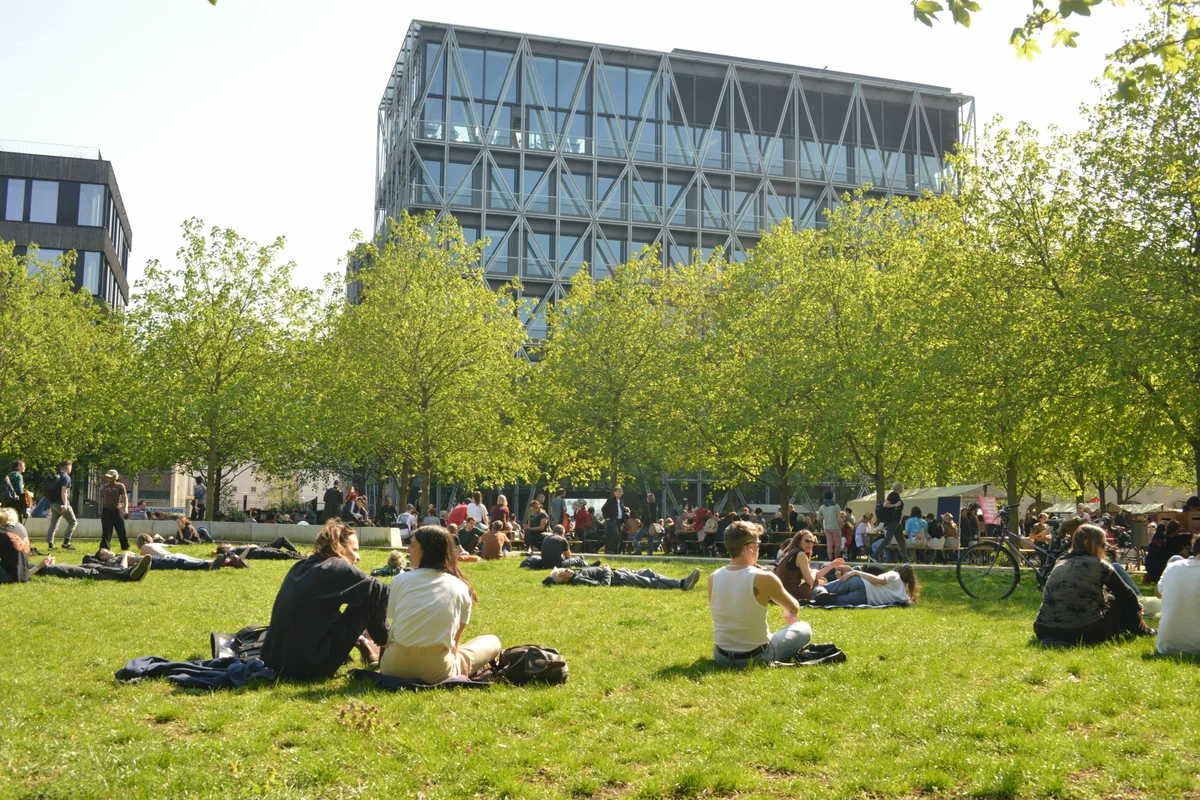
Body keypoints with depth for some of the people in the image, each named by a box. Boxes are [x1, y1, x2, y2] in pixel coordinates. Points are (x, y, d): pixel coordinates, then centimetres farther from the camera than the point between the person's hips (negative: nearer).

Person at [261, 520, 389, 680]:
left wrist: (357, 637, 27)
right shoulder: (336, 568, -7)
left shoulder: (300, 567, 14)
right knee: (369, 597, 0)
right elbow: (378, 590, -6)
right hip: (309, 667, -8)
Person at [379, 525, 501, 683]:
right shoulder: (461, 588, 1)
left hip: (394, 666, 1)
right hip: (436, 671, -1)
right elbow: (455, 639, 9)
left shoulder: (400, 580, 2)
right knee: (492, 641, 21)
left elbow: (394, 627, 11)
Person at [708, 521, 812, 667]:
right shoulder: (764, 578, -19)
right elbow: (794, 608, 1)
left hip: (721, 656, 5)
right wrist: (788, 613, 24)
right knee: (803, 628, 18)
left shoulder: (713, 578, -9)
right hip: (756, 657, -4)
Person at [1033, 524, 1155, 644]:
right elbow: (1125, 593, 12)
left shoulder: (1059, 563, 13)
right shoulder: (1098, 565, 0)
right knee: (1120, 599, 20)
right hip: (1085, 633, -6)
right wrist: (1137, 610, 32)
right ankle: (1140, 630, 39)